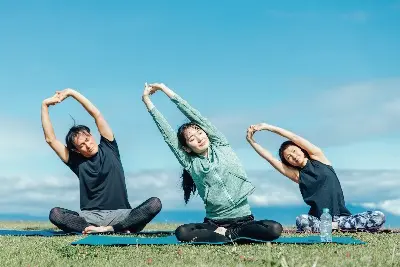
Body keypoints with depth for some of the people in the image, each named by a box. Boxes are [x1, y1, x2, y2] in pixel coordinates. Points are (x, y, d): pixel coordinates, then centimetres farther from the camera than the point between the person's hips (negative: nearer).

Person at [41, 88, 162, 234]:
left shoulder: (109, 149, 9)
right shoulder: (77, 162, 9)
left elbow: (97, 115, 2)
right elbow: (50, 139, 4)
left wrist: (71, 92, 1)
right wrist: (45, 105, 3)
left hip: (120, 215, -1)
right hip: (90, 217, 1)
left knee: (155, 203, -27)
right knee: (55, 214, -28)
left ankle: (108, 229, -32)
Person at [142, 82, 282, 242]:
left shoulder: (221, 145, 6)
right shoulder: (190, 163, 4)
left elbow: (195, 116, 0)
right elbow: (167, 134, 0)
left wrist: (165, 89, -1)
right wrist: (147, 100, -1)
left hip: (243, 220, 1)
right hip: (214, 222, 0)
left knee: (274, 229, -29)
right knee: (181, 233, -29)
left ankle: (223, 234, -13)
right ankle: (230, 236, -19)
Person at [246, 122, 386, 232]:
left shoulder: (318, 158, 7)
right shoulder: (297, 175, 8)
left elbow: (295, 138, -3)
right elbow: (270, 158, 2)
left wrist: (268, 127, -5)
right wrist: (251, 140, -4)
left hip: (342, 215, 1)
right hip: (318, 219, -1)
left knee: (379, 217, -23)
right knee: (301, 221, -37)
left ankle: (336, 225, -20)